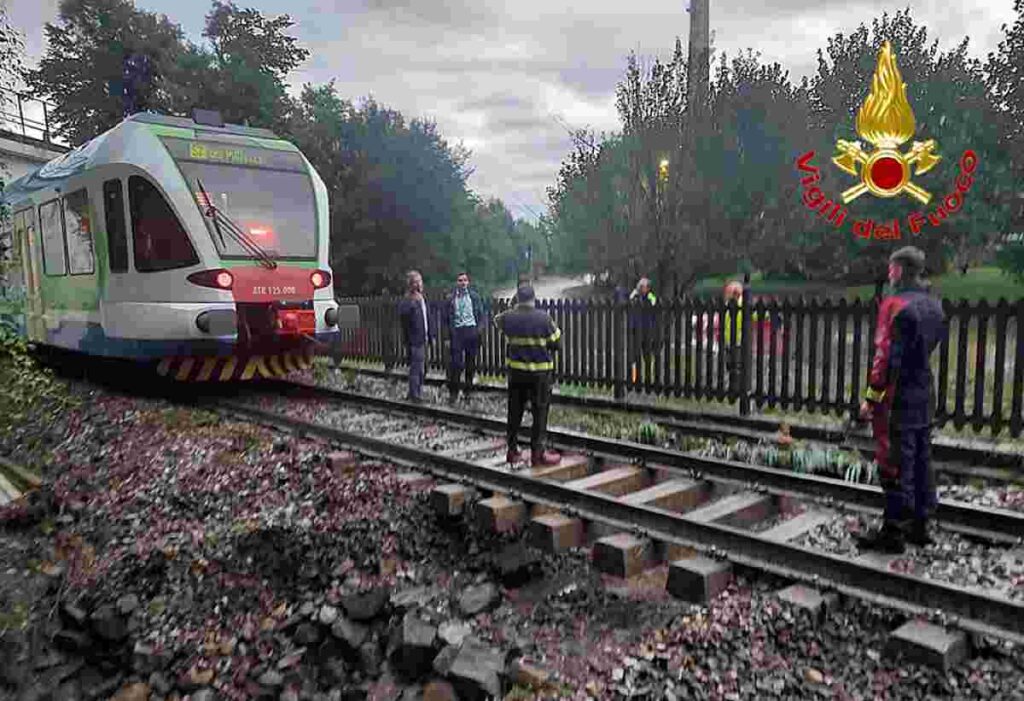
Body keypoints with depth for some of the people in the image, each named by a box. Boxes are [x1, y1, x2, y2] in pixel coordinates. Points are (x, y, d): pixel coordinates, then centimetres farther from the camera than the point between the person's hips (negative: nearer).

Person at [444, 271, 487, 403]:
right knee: (456, 362, -7)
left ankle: (467, 389, 21)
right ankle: (453, 391, 2)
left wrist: (480, 328, -4)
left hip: (472, 330, 1)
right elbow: (447, 316, 7)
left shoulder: (474, 296, 6)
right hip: (457, 331, -1)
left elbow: (481, 313, 6)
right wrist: (450, 330, -3)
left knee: (471, 362, 8)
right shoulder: (451, 298, 5)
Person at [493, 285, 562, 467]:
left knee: (515, 411, 13)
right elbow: (556, 343, -8)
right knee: (540, 412, 4)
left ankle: (512, 451, 20)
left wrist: (514, 310, 21)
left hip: (515, 370, 4)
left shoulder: (508, 317, -5)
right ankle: (537, 452, 5)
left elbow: (498, 321, 19)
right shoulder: (543, 318, -15)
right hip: (539, 371, -4)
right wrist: (555, 329, 9)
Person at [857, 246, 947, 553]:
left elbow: (886, 357, -20)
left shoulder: (895, 304, -17)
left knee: (895, 466, -2)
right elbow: (932, 347, 17)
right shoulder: (934, 306, 10)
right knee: (920, 461, 15)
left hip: (898, 398, -8)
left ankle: (893, 532, 4)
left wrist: (872, 398, -16)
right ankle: (919, 525, 25)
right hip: (925, 395, 9)